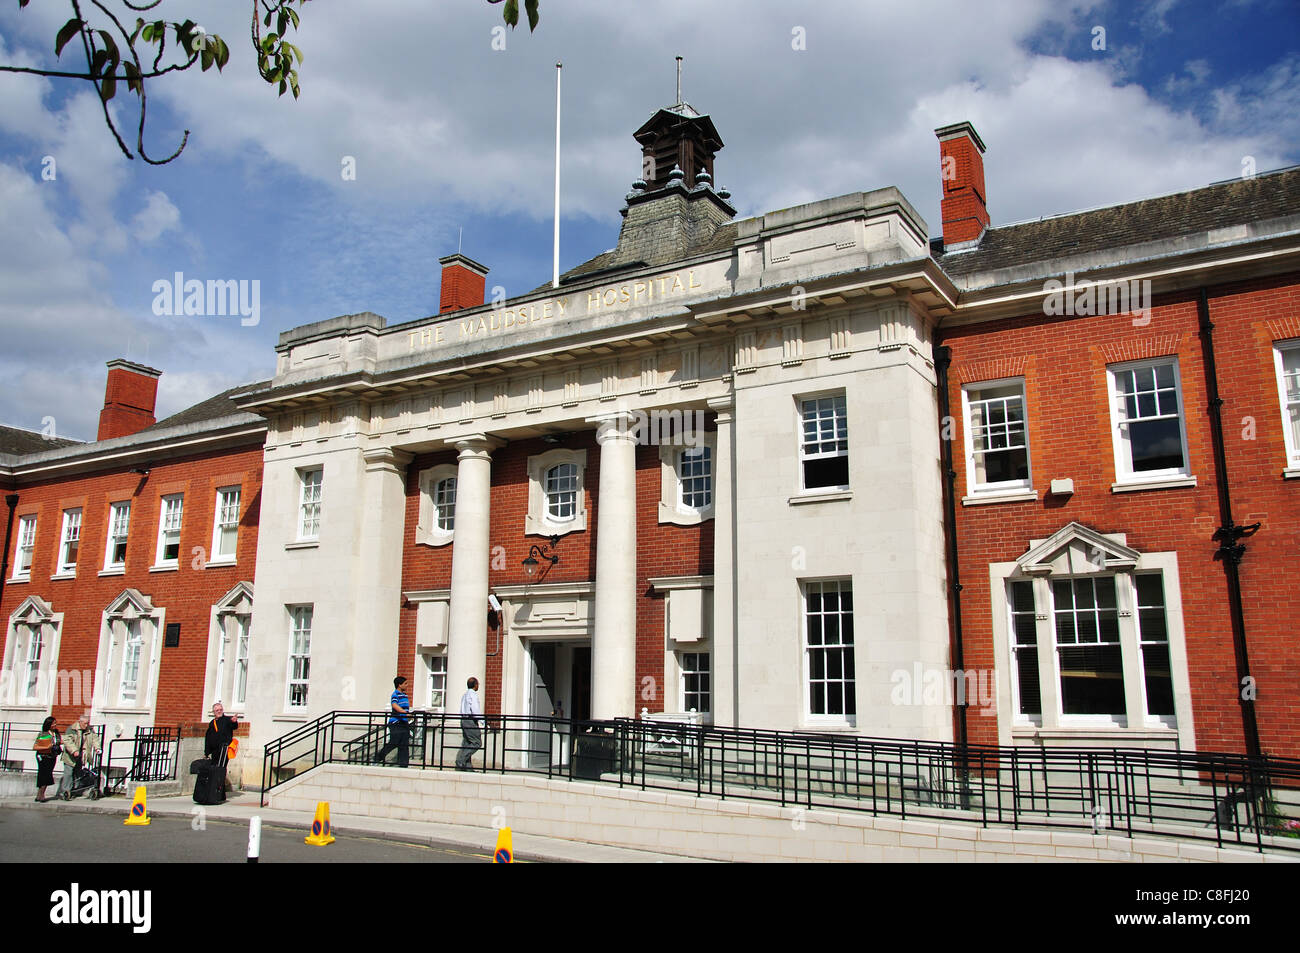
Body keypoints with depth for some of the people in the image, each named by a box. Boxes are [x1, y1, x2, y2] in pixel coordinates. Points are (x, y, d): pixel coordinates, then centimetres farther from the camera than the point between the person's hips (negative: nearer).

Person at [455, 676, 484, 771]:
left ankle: (467, 767, 4)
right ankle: (461, 760, -12)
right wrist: (484, 723, -19)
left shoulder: (464, 695, 17)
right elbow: (475, 711, -20)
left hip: (464, 720, 10)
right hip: (471, 721, -10)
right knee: (477, 743, -6)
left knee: (467, 744, 7)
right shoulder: (473, 695, -11)